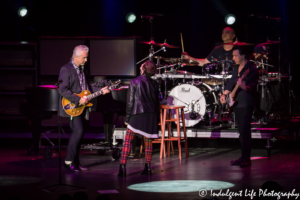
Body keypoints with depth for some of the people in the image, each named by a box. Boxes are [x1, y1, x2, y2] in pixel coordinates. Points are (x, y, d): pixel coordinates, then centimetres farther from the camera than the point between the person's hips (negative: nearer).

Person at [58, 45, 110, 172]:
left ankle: (75, 162, 14)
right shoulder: (66, 69, -12)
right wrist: (78, 100, -21)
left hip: (80, 107, 9)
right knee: (78, 131, -17)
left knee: (78, 133, 8)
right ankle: (68, 161, -11)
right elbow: (62, 90, -19)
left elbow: (85, 87, 24)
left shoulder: (80, 69, 16)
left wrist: (100, 90, 12)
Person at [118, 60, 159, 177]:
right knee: (148, 141, 13)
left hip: (137, 115, -4)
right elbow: (157, 102, 9)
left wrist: (127, 118, 2)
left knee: (128, 140, -1)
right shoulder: (154, 84, 5)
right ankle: (147, 168, 13)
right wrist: (157, 118, 17)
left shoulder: (134, 82, -4)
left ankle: (122, 167, -11)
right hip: (151, 115, 4)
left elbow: (130, 101, -3)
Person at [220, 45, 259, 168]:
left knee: (245, 131, -11)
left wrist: (243, 86, -38)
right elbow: (231, 83, 20)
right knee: (241, 131, 12)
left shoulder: (251, 69, -11)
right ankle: (243, 157, 18)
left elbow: (252, 87, -18)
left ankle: (246, 159, -10)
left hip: (246, 105, -8)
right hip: (237, 103, 8)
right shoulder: (236, 69, 15)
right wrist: (224, 94, 4)